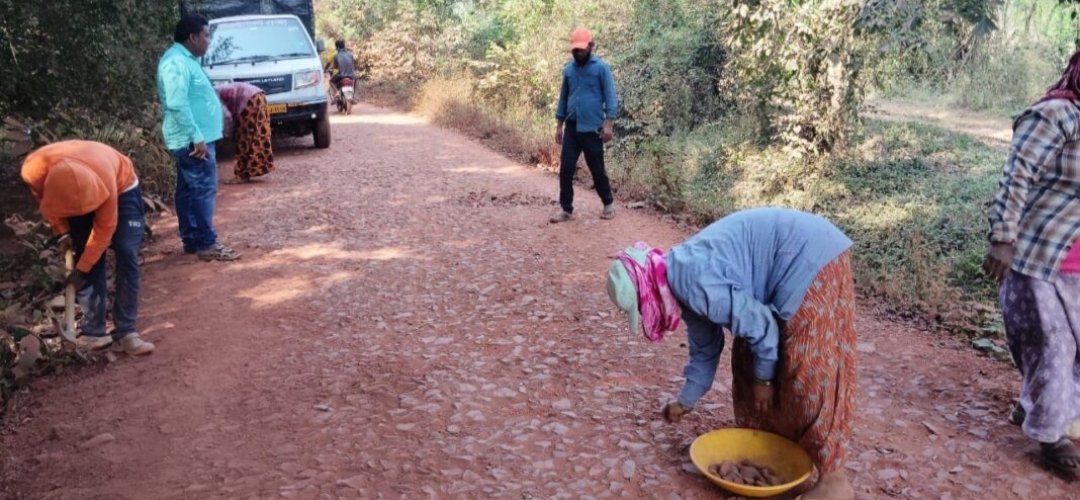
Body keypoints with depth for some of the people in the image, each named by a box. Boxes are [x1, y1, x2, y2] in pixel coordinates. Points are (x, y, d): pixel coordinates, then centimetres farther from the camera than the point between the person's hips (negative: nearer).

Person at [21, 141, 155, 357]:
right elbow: (44, 200, -7)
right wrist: (63, 231, -8)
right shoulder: (34, 171, -34)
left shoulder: (103, 180, -43)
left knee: (126, 255, -15)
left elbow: (104, 228, -27)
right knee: (90, 264, -5)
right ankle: (93, 331, 2)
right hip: (76, 191, 3)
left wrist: (82, 267, -19)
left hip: (120, 188, -3)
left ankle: (126, 330, -11)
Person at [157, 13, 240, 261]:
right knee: (203, 190, -9)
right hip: (193, 140, -11)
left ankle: (192, 240, 20)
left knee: (189, 190, 13)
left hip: (192, 139, 11)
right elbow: (177, 104, -25)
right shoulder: (177, 62, -17)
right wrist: (196, 137, -26)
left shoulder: (186, 59, 17)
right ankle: (207, 244, -5)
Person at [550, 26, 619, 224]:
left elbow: (610, 97, -8)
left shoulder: (601, 67, -6)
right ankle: (566, 209, 10)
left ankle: (608, 203, 24)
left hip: (592, 129, -4)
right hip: (571, 128, 5)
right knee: (566, 169, 1)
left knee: (597, 169, 6)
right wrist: (559, 126, 13)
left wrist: (608, 124, -16)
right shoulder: (568, 69, 9)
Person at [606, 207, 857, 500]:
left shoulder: (691, 282, -24)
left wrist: (762, 378, -4)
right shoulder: (682, 283, 7)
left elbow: (760, 325, -19)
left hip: (811, 260, -10)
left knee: (809, 370, -7)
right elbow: (705, 347, 20)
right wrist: (686, 401, 30)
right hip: (796, 262, 10)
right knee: (748, 359, 14)